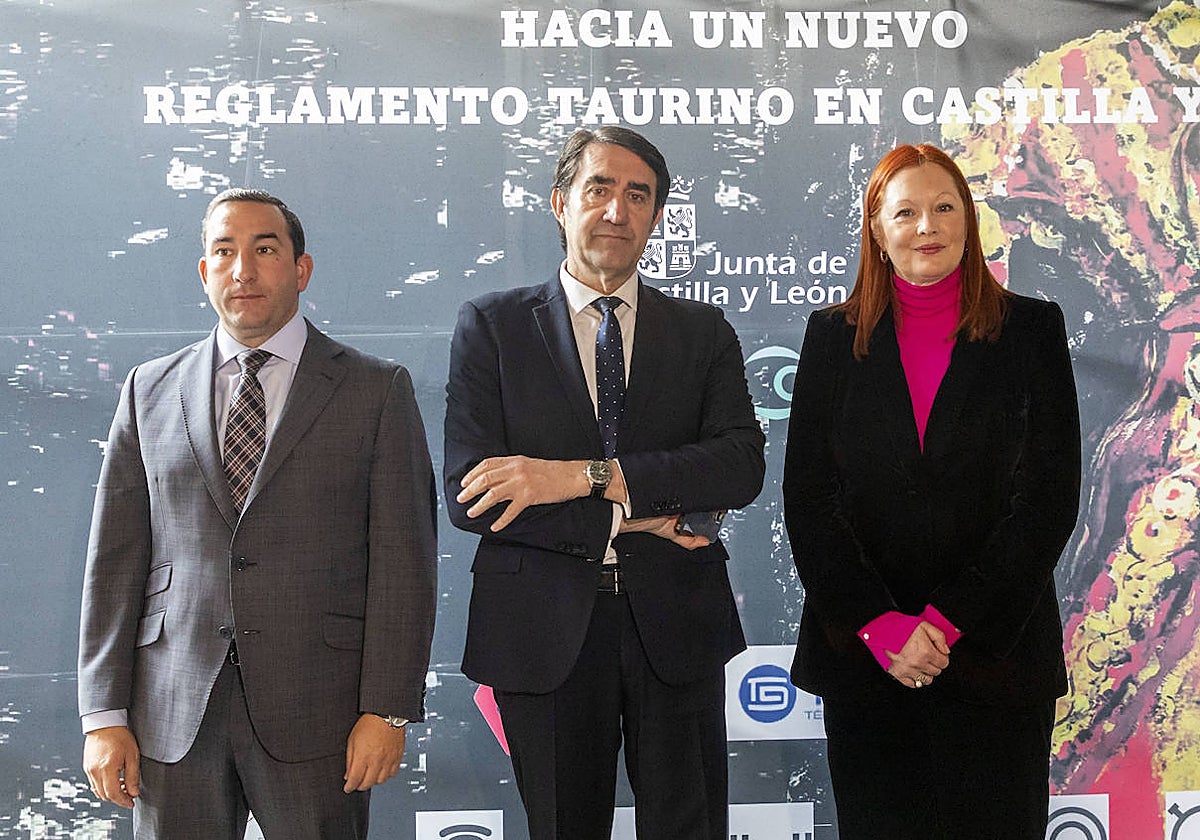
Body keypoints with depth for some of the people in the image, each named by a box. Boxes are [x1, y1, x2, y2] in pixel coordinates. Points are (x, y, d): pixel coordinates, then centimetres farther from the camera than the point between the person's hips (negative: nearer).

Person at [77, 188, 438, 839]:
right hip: (172, 714, 2)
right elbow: (116, 559, 7)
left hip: (315, 711, -2)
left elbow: (402, 560, -2)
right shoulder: (150, 390, 10)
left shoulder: (376, 390, 2)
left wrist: (387, 710, -9)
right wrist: (104, 716, 1)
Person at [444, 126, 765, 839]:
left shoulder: (704, 332, 7)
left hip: (675, 625, 1)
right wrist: (624, 521, -13)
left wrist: (587, 475, -19)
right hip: (545, 631, -1)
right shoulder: (492, 325, 2)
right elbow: (469, 495, -8)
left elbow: (743, 464, -9)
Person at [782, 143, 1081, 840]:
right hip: (862, 653, 1)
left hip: (998, 650, -1)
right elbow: (807, 496, 1)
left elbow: (1049, 496, -5)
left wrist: (945, 623, -12)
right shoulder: (834, 336, 5)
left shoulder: (1032, 331, 2)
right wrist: (878, 625, -10)